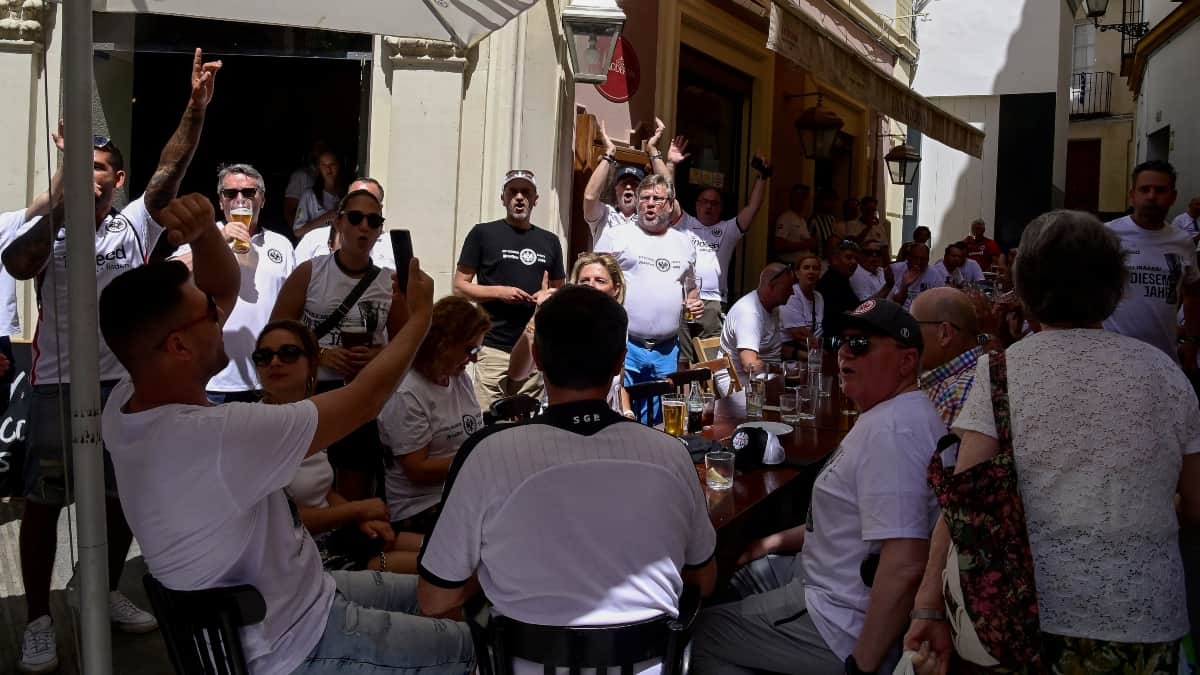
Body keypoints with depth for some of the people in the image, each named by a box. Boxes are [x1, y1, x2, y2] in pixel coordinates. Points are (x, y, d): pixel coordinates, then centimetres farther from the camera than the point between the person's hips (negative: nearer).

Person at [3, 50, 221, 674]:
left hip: (124, 383, 3)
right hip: (58, 385, -2)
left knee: (122, 495, 15)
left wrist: (196, 107, -22)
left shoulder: (134, 226, 4)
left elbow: (170, 171, -10)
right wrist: (60, 206, -30)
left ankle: (106, 593, 35)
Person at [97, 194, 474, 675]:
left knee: (421, 595, 25)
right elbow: (364, 402, -27)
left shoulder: (127, 405, -9)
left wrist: (204, 232, -20)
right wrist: (419, 317, -12)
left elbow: (226, 287, 0)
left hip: (269, 605, 9)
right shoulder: (215, 437, -37)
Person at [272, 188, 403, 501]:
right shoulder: (309, 273, -2)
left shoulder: (391, 284, 2)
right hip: (311, 392, -1)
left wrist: (378, 355, -10)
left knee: (356, 495, 9)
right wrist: (321, 354, -16)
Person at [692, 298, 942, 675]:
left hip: (845, 628, -10)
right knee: (741, 573, 25)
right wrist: (778, 541, 14)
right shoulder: (887, 418, 9)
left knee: (694, 636, -1)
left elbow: (904, 566, -33)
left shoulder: (891, 430, -27)